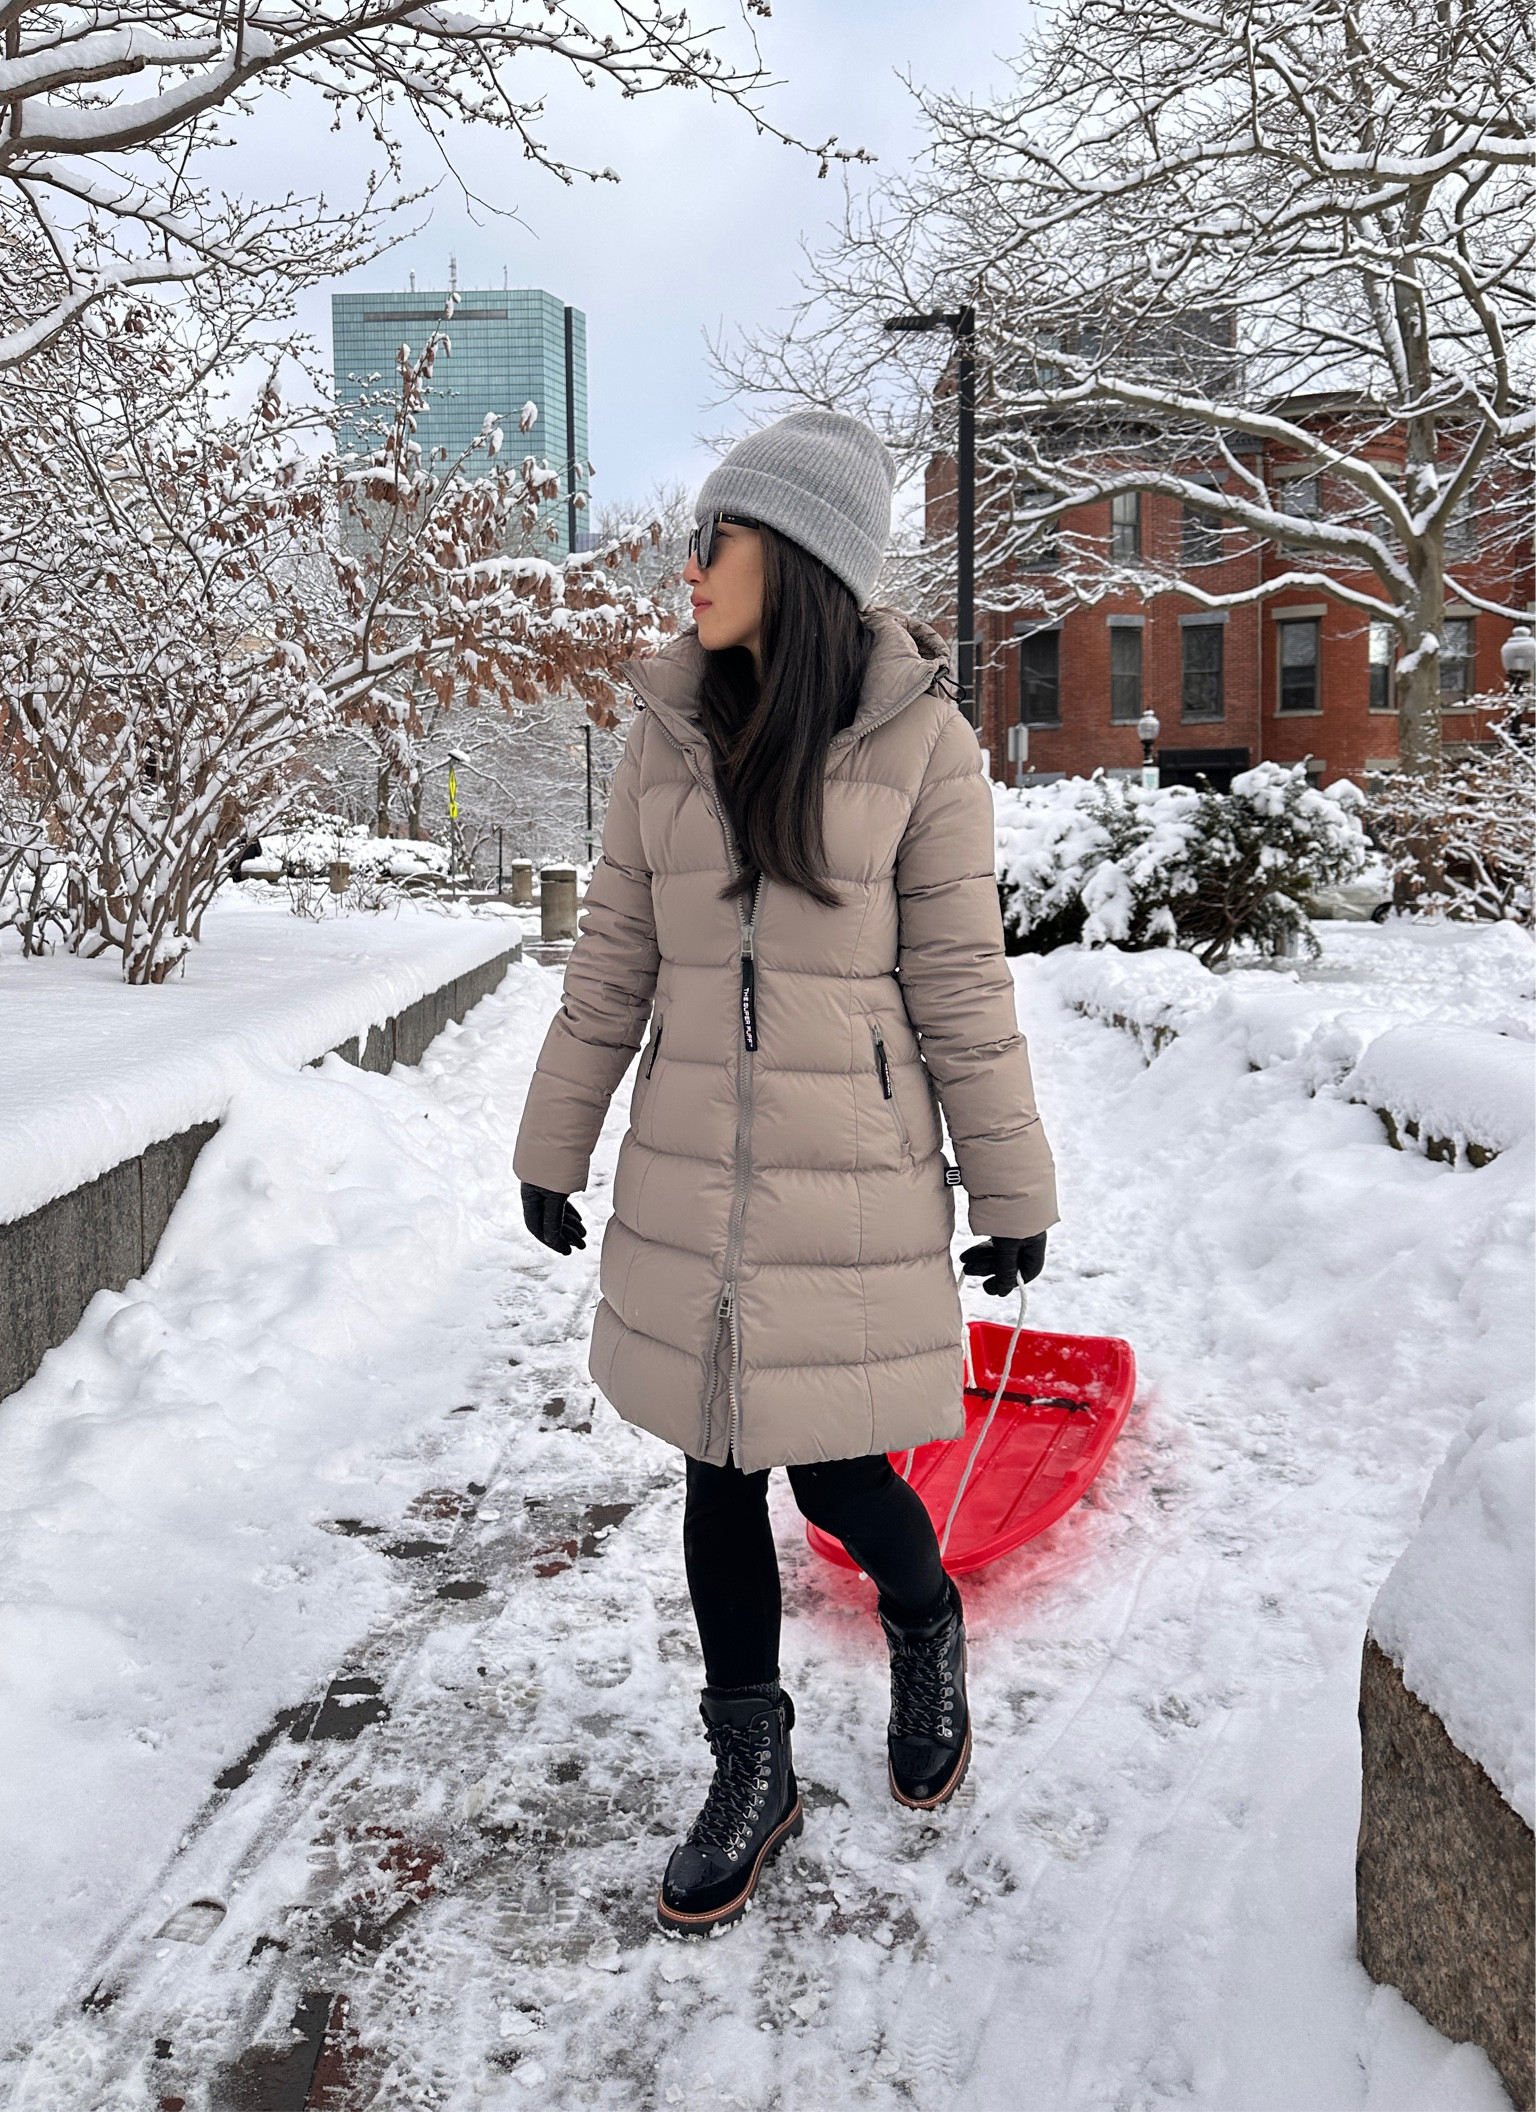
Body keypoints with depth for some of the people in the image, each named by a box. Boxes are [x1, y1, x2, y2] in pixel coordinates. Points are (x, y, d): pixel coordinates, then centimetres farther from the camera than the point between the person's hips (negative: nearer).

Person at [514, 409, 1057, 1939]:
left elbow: (960, 987, -5)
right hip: (690, 1182, 4)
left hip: (852, 1185, -4)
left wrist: (1011, 1193, -1)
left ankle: (927, 1632, 41)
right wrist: (553, 1149, 12)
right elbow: (613, 963, 8)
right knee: (718, 1472, 12)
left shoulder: (920, 744, -8)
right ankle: (752, 1773, 33)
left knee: (834, 1475, 4)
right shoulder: (669, 731, 3)